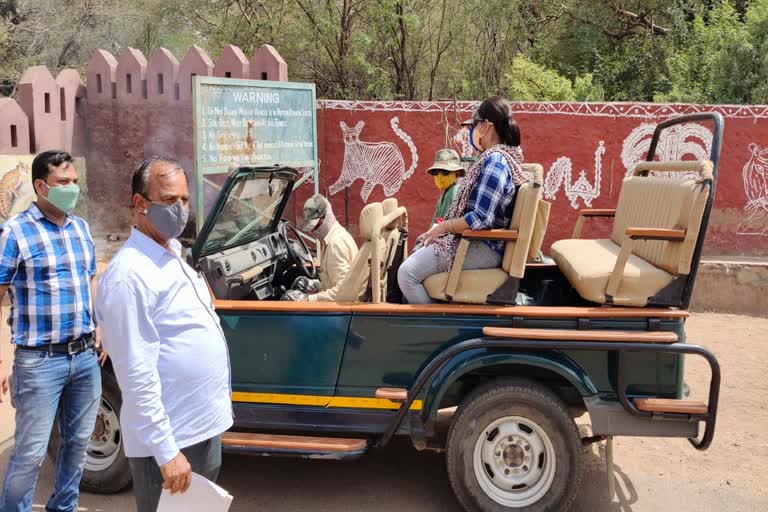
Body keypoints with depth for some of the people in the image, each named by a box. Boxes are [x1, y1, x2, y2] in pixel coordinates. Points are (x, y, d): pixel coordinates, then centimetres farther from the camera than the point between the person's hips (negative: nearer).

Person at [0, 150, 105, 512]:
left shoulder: (81, 227, 9)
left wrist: (98, 330, 12)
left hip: (85, 356, 6)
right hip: (39, 361, -6)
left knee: (78, 442, 16)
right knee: (30, 452, 1)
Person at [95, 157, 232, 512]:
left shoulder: (173, 255, 9)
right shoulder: (130, 275, -20)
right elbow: (137, 375, -23)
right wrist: (166, 452, -22)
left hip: (205, 425, 9)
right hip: (169, 439, -9)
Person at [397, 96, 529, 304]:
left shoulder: (494, 161, -20)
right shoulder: (505, 156, 11)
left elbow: (481, 219, -26)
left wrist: (444, 226, -12)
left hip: (482, 248, -11)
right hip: (478, 241, 11)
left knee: (407, 272, -16)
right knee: (419, 251, 25)